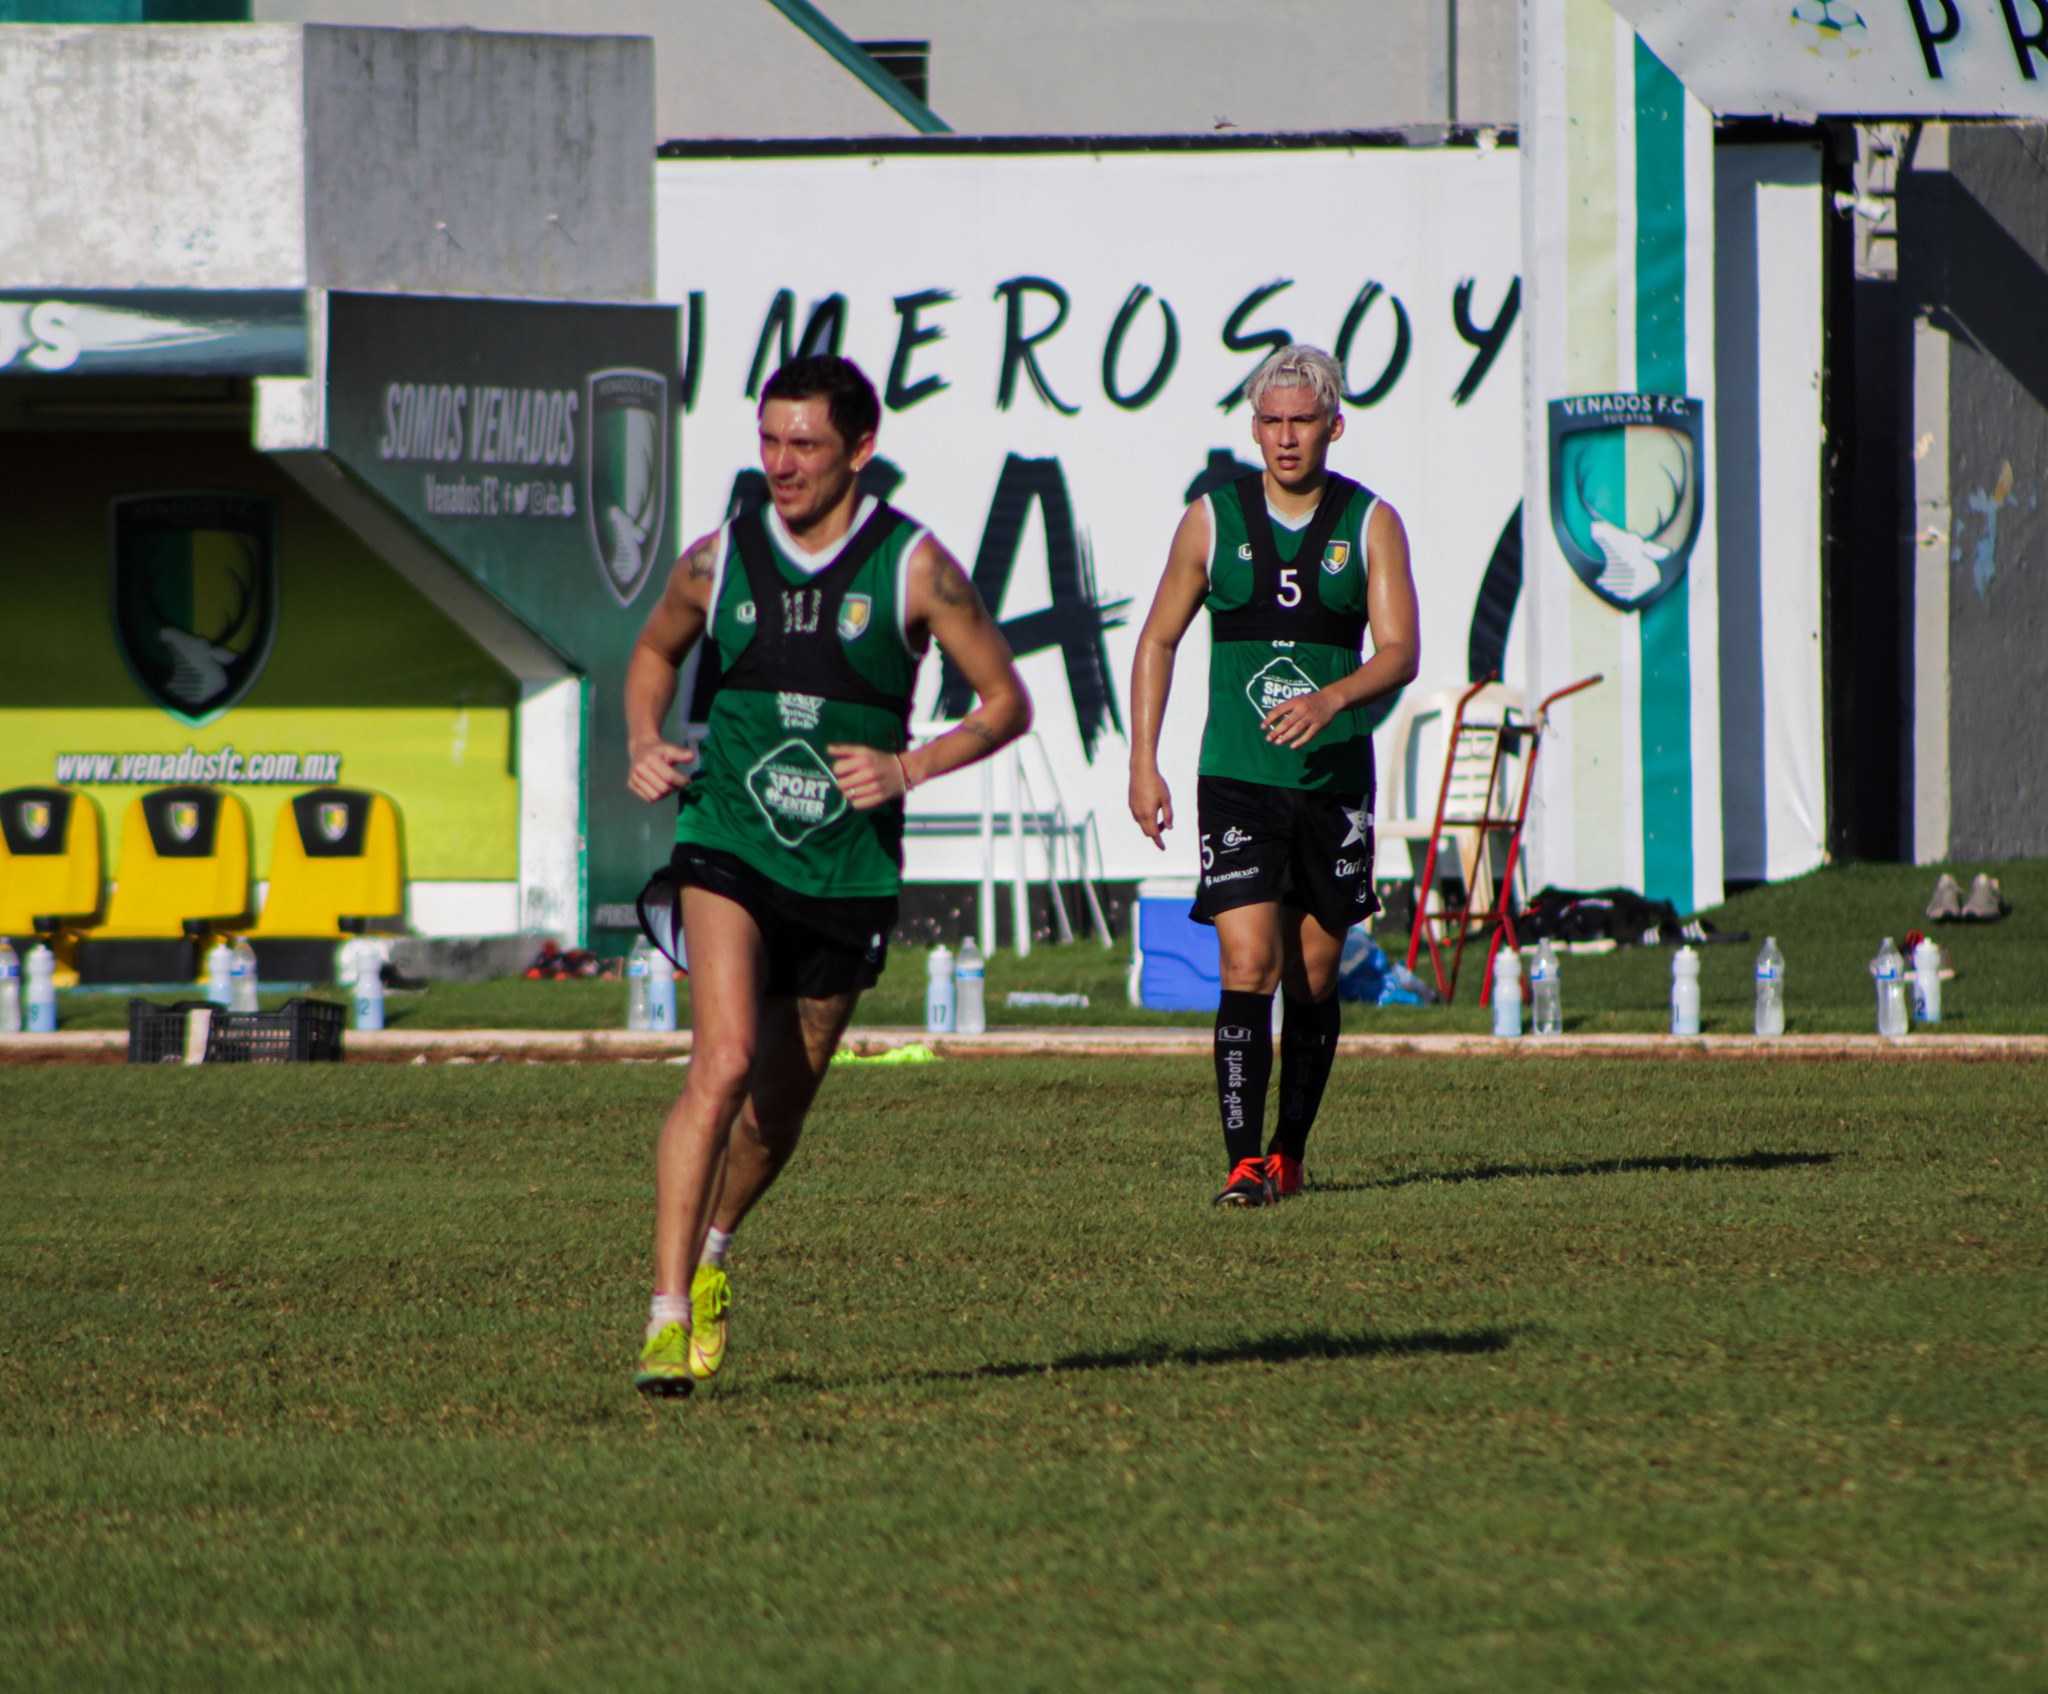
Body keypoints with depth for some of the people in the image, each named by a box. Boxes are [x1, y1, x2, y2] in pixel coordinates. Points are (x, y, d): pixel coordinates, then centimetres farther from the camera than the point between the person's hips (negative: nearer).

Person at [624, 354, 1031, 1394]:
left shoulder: (913, 568, -5)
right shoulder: (719, 560, 2)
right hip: (728, 845, -1)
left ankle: (711, 1249, 41)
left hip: (849, 869, 1)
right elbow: (655, 653, 22)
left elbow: (1007, 702, 0)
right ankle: (668, 1312, -21)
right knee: (724, 1065, -21)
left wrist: (910, 769, -15)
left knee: (779, 1111, 11)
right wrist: (644, 745, 3)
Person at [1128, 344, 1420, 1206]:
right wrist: (1143, 764, 2)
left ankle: (1289, 1152, 23)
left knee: (1314, 976, 8)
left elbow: (1399, 651, -7)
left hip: (1334, 776, 1)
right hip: (1237, 777, -1)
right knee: (1248, 966, -13)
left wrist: (1332, 698, -27)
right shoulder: (1212, 519, 2)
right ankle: (1244, 1161, -17)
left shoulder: (1371, 525, 1)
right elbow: (1158, 641, 10)